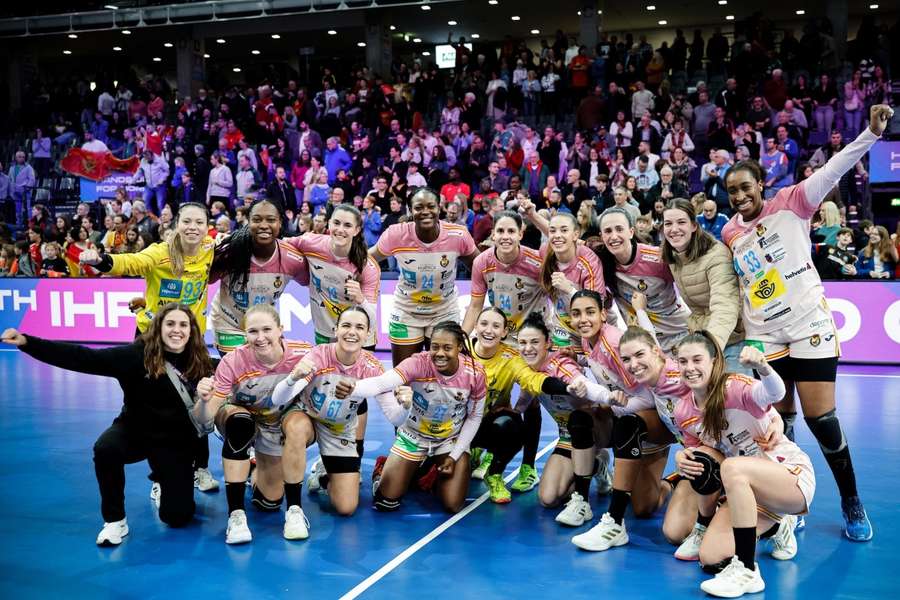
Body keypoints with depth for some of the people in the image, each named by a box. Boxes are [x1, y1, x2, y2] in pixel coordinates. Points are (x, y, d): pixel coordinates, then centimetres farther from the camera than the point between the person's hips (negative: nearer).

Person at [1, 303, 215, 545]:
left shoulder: (198, 362, -11)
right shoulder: (137, 354, -15)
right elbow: (83, 357, -21)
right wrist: (26, 342, -28)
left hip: (176, 442, 1)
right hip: (135, 430, -1)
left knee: (177, 516, -2)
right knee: (105, 448, -36)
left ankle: (164, 481, 36)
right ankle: (114, 521, -13)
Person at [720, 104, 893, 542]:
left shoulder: (790, 204, -1)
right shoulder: (729, 235, 9)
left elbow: (832, 171, -14)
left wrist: (872, 132, -26)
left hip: (810, 328, -3)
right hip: (763, 339, 4)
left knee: (821, 420, -4)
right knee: (778, 423, 5)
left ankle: (852, 504, 15)